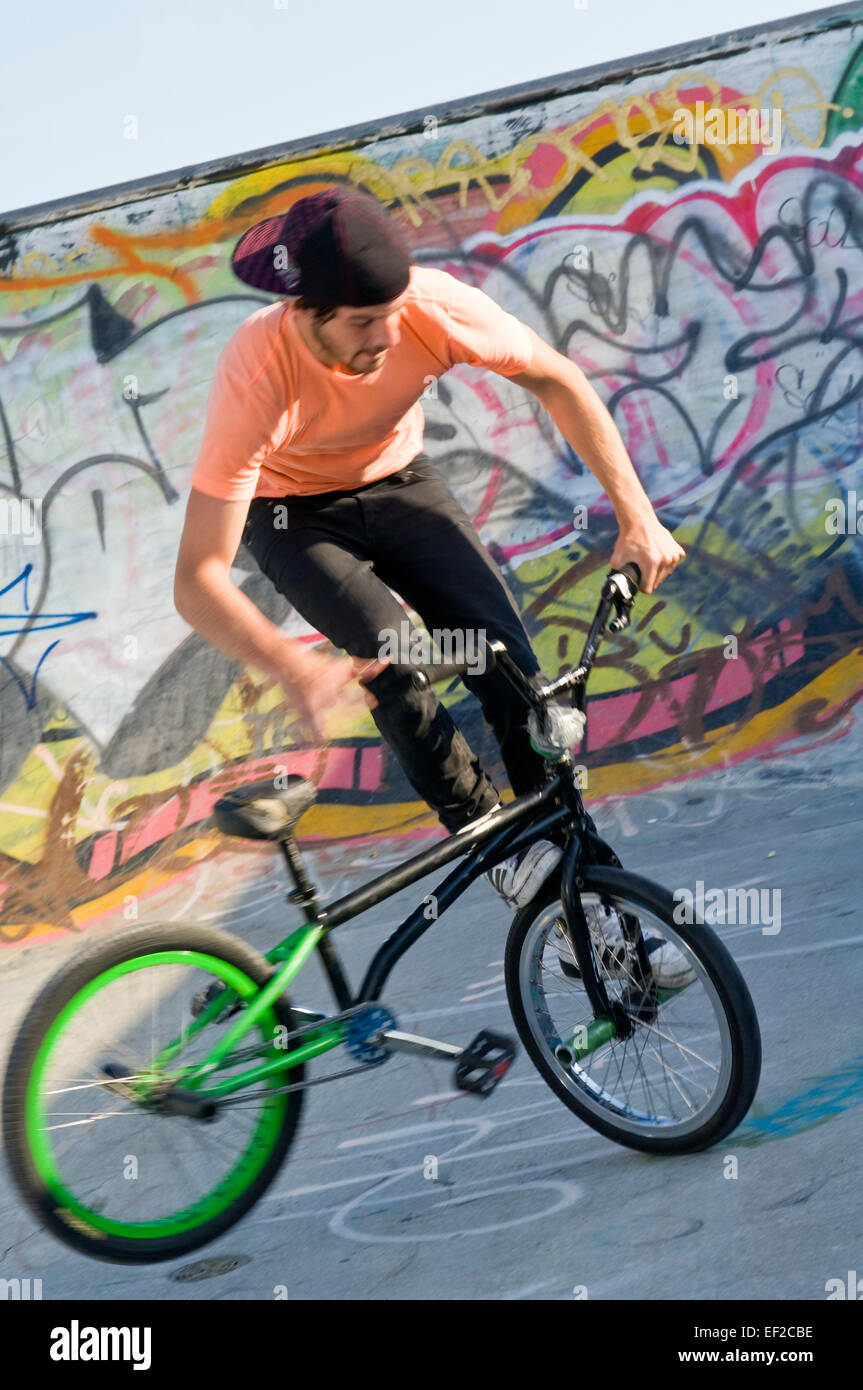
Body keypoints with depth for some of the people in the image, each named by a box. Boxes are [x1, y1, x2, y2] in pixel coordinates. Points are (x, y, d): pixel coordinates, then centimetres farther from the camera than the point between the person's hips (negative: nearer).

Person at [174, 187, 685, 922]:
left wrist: (636, 513, -22)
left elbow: (558, 380, -14)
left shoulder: (432, 305, -31)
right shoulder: (255, 379, -38)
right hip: (294, 514, -2)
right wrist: (294, 667, -55)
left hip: (398, 481, 2)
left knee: (503, 647, -15)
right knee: (390, 653, -28)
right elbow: (198, 579, -39)